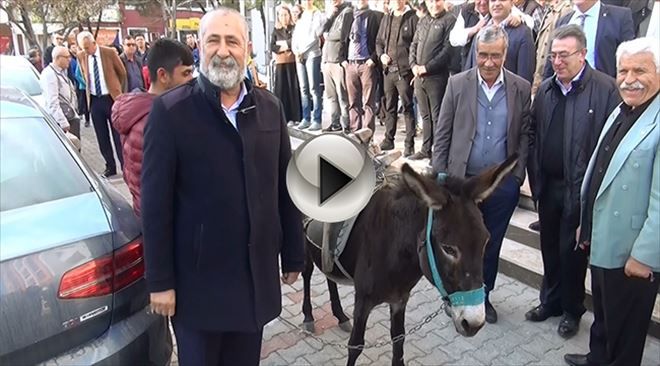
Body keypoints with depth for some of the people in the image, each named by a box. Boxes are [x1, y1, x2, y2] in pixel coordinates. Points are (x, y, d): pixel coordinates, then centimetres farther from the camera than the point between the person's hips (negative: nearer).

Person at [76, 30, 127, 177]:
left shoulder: (110, 52, -8)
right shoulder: (81, 56, 1)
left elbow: (122, 73, 5)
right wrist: (89, 90, 15)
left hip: (111, 98, -3)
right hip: (94, 100, 3)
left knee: (118, 135, 1)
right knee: (102, 137, 7)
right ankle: (110, 167, 17)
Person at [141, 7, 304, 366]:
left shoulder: (270, 107, 3)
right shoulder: (170, 110, -10)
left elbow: (285, 187, 5)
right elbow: (156, 203, -10)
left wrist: (293, 255, 9)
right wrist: (160, 280, -9)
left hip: (257, 273, 4)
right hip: (197, 276, -3)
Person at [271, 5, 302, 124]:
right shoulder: (276, 30, 13)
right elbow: (272, 47, 1)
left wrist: (282, 44, -5)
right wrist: (288, 45, -8)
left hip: (293, 62, -2)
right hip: (281, 64, 2)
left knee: (294, 88, -4)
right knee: (281, 90, -2)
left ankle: (296, 117, 1)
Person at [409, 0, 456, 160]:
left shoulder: (449, 20, -4)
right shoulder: (422, 21, 17)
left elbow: (448, 49, -12)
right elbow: (414, 45, 18)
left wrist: (427, 67, -14)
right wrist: (414, 65, 1)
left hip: (437, 76, -6)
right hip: (419, 76, 6)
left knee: (437, 117, -2)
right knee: (425, 115, 13)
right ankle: (425, 149, 21)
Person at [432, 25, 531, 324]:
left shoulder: (521, 88, 0)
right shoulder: (457, 84, -3)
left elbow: (524, 135, 5)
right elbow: (442, 134, -1)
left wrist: (518, 175, -3)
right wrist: (439, 175, -4)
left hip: (503, 184, 1)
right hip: (462, 180, -1)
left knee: (491, 244, 15)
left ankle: (483, 295, 35)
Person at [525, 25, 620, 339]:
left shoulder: (605, 88, -11)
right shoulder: (545, 89, 6)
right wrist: (534, 176, 5)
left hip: (580, 188, -5)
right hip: (548, 185, 5)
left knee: (572, 251, 9)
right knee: (549, 247, 17)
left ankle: (572, 310, 30)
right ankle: (550, 300, 37)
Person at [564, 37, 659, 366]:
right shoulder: (622, 111, 6)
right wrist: (586, 224, 15)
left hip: (631, 254, -8)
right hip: (601, 242, 8)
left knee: (625, 326, 13)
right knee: (602, 312, 26)